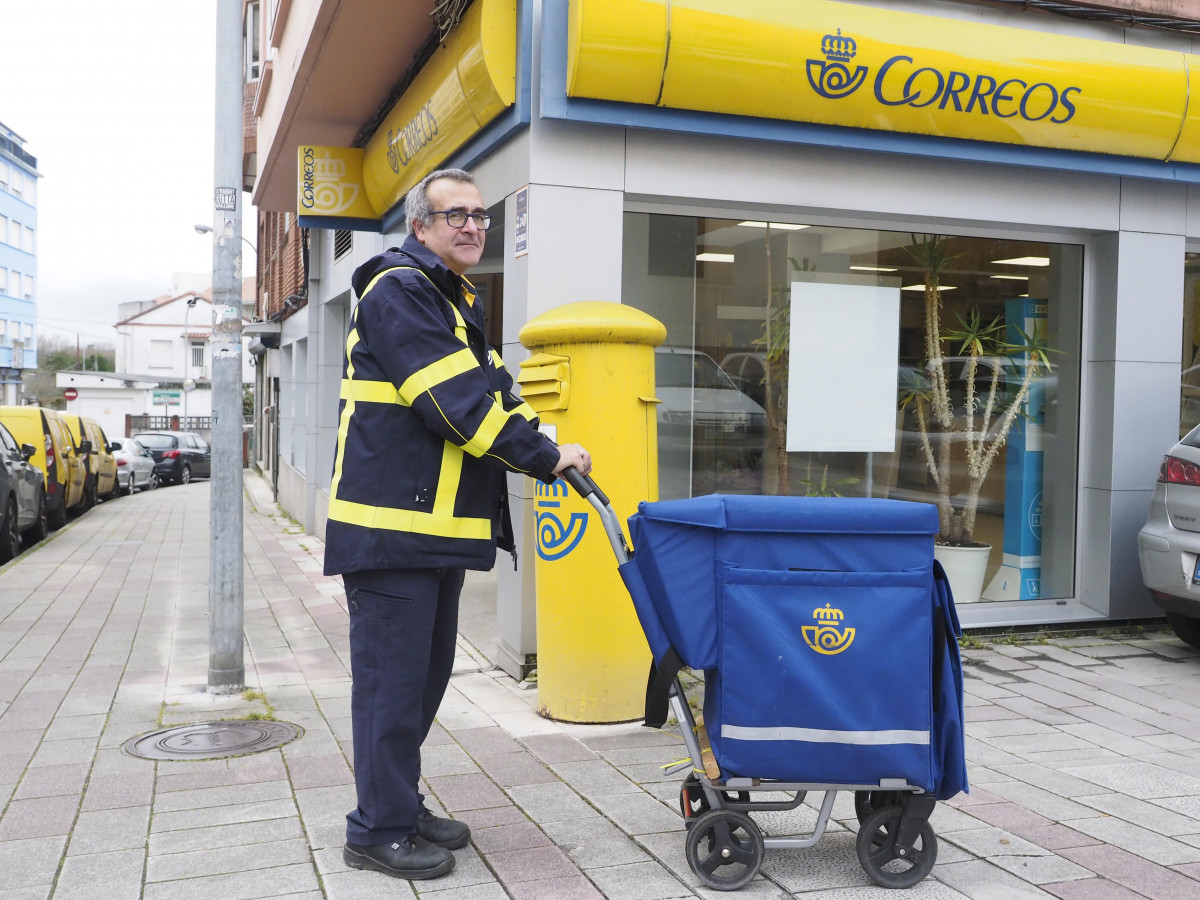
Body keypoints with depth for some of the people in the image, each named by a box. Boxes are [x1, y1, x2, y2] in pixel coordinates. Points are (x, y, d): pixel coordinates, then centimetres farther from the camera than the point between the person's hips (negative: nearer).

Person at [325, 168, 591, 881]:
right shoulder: (400, 290, -12)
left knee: (426, 674, 17)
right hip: (393, 522, -10)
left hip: (440, 525, 10)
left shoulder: (456, 302, 21)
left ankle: (403, 808, 30)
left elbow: (490, 392, 18)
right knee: (392, 679, -2)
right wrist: (544, 455, -15)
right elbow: (457, 400, -20)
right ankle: (379, 831, 11)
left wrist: (540, 443, 0)